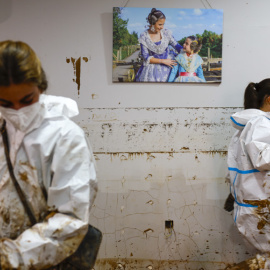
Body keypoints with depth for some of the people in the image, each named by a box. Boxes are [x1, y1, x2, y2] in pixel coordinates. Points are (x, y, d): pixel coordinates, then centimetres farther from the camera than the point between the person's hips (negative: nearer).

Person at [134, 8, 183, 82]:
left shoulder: (166, 33, -4)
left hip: (168, 66, 1)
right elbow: (146, 58, -8)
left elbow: (177, 46, 5)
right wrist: (163, 61, -15)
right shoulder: (144, 37, -8)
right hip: (152, 68, -1)